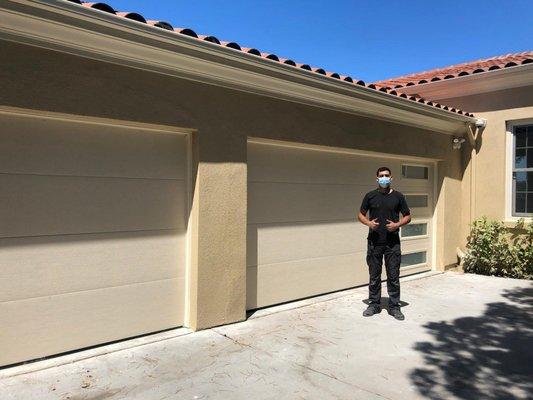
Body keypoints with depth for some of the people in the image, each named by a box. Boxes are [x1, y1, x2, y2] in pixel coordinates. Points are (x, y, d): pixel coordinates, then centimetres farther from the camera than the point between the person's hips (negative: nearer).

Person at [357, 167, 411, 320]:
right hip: (374, 242, 1)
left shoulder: (398, 196, 3)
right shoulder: (370, 196, 4)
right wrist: (368, 223, -10)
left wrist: (397, 224, -11)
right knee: (374, 276, 9)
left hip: (392, 243, -1)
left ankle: (394, 306, 16)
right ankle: (374, 304, 22)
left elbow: (407, 216, 8)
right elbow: (361, 214, 10)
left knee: (393, 276, 4)